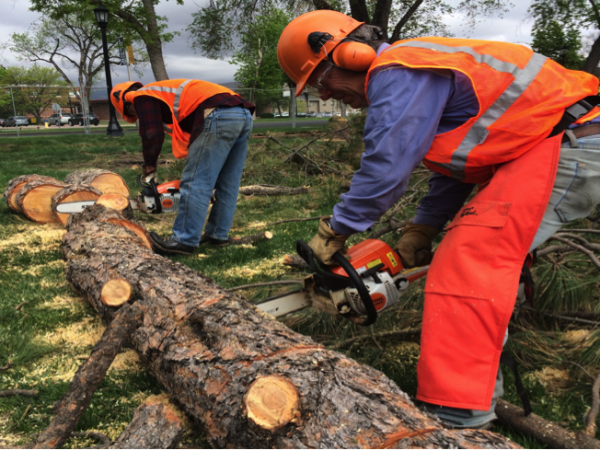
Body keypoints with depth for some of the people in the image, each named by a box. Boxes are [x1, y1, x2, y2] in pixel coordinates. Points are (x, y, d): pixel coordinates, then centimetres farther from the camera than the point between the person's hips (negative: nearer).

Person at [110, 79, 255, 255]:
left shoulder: (142, 96, 12)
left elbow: (152, 135, 1)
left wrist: (149, 168, 16)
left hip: (219, 117, -9)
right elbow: (185, 137, 36)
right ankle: (218, 234, 22)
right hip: (243, 114, 10)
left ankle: (185, 241, 1)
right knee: (227, 184, 14)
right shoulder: (169, 95, 38)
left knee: (195, 183, -4)